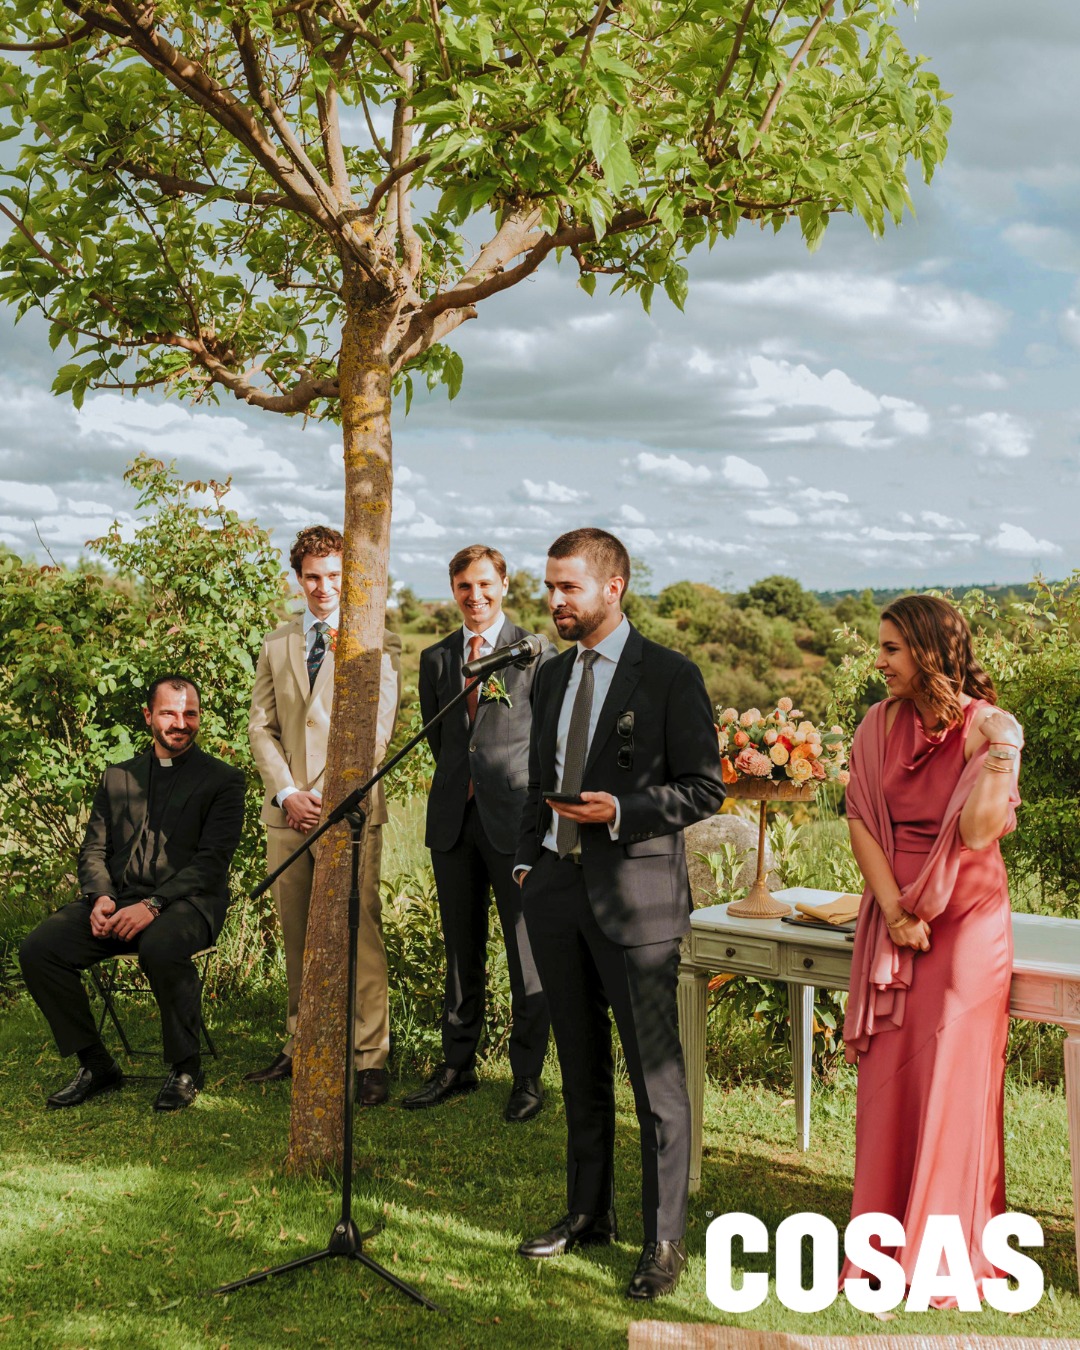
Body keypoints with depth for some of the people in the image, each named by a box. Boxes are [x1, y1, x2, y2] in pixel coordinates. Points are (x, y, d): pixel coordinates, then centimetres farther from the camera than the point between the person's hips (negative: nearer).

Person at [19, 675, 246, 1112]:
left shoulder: (222, 780, 4)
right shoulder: (117, 778, 19)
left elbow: (212, 862, -7)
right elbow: (93, 848, 14)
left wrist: (152, 905, -20)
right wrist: (100, 898, -8)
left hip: (187, 903, -5)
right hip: (118, 901, 5)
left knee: (160, 948, -38)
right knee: (37, 949, -19)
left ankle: (185, 1068, -15)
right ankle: (95, 1064, -3)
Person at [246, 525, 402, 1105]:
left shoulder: (379, 642, 2)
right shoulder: (277, 644, 16)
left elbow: (376, 730, -5)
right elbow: (262, 726, 12)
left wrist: (325, 795, -12)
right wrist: (286, 793, -4)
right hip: (288, 813, 4)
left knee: (361, 934, -5)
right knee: (296, 938, 10)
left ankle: (370, 1060, 2)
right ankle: (300, 1047, 21)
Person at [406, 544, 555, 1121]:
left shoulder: (536, 654, -2)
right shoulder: (435, 658, 13)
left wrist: (534, 805, -1)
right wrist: (460, 783, 12)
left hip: (515, 819, -4)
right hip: (453, 820, 5)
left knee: (527, 954, 0)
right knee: (461, 951, 14)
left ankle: (528, 1077, 11)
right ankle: (457, 1066, 25)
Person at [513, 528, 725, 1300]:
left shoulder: (670, 676, -6)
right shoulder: (552, 678, 14)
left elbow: (705, 788, -7)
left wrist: (620, 812, -18)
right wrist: (528, 861, 11)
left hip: (636, 895, -6)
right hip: (558, 889, 7)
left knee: (656, 1076, -2)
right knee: (581, 1067, 16)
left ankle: (665, 1241, 10)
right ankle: (588, 1214, 30)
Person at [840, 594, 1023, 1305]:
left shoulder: (990, 727, -9)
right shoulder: (880, 725, 4)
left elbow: (978, 832, -19)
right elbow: (860, 820, 0)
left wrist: (1001, 754, -29)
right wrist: (894, 912, -8)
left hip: (966, 917, -4)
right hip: (893, 914, 4)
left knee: (952, 1079, 0)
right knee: (887, 1077, 6)